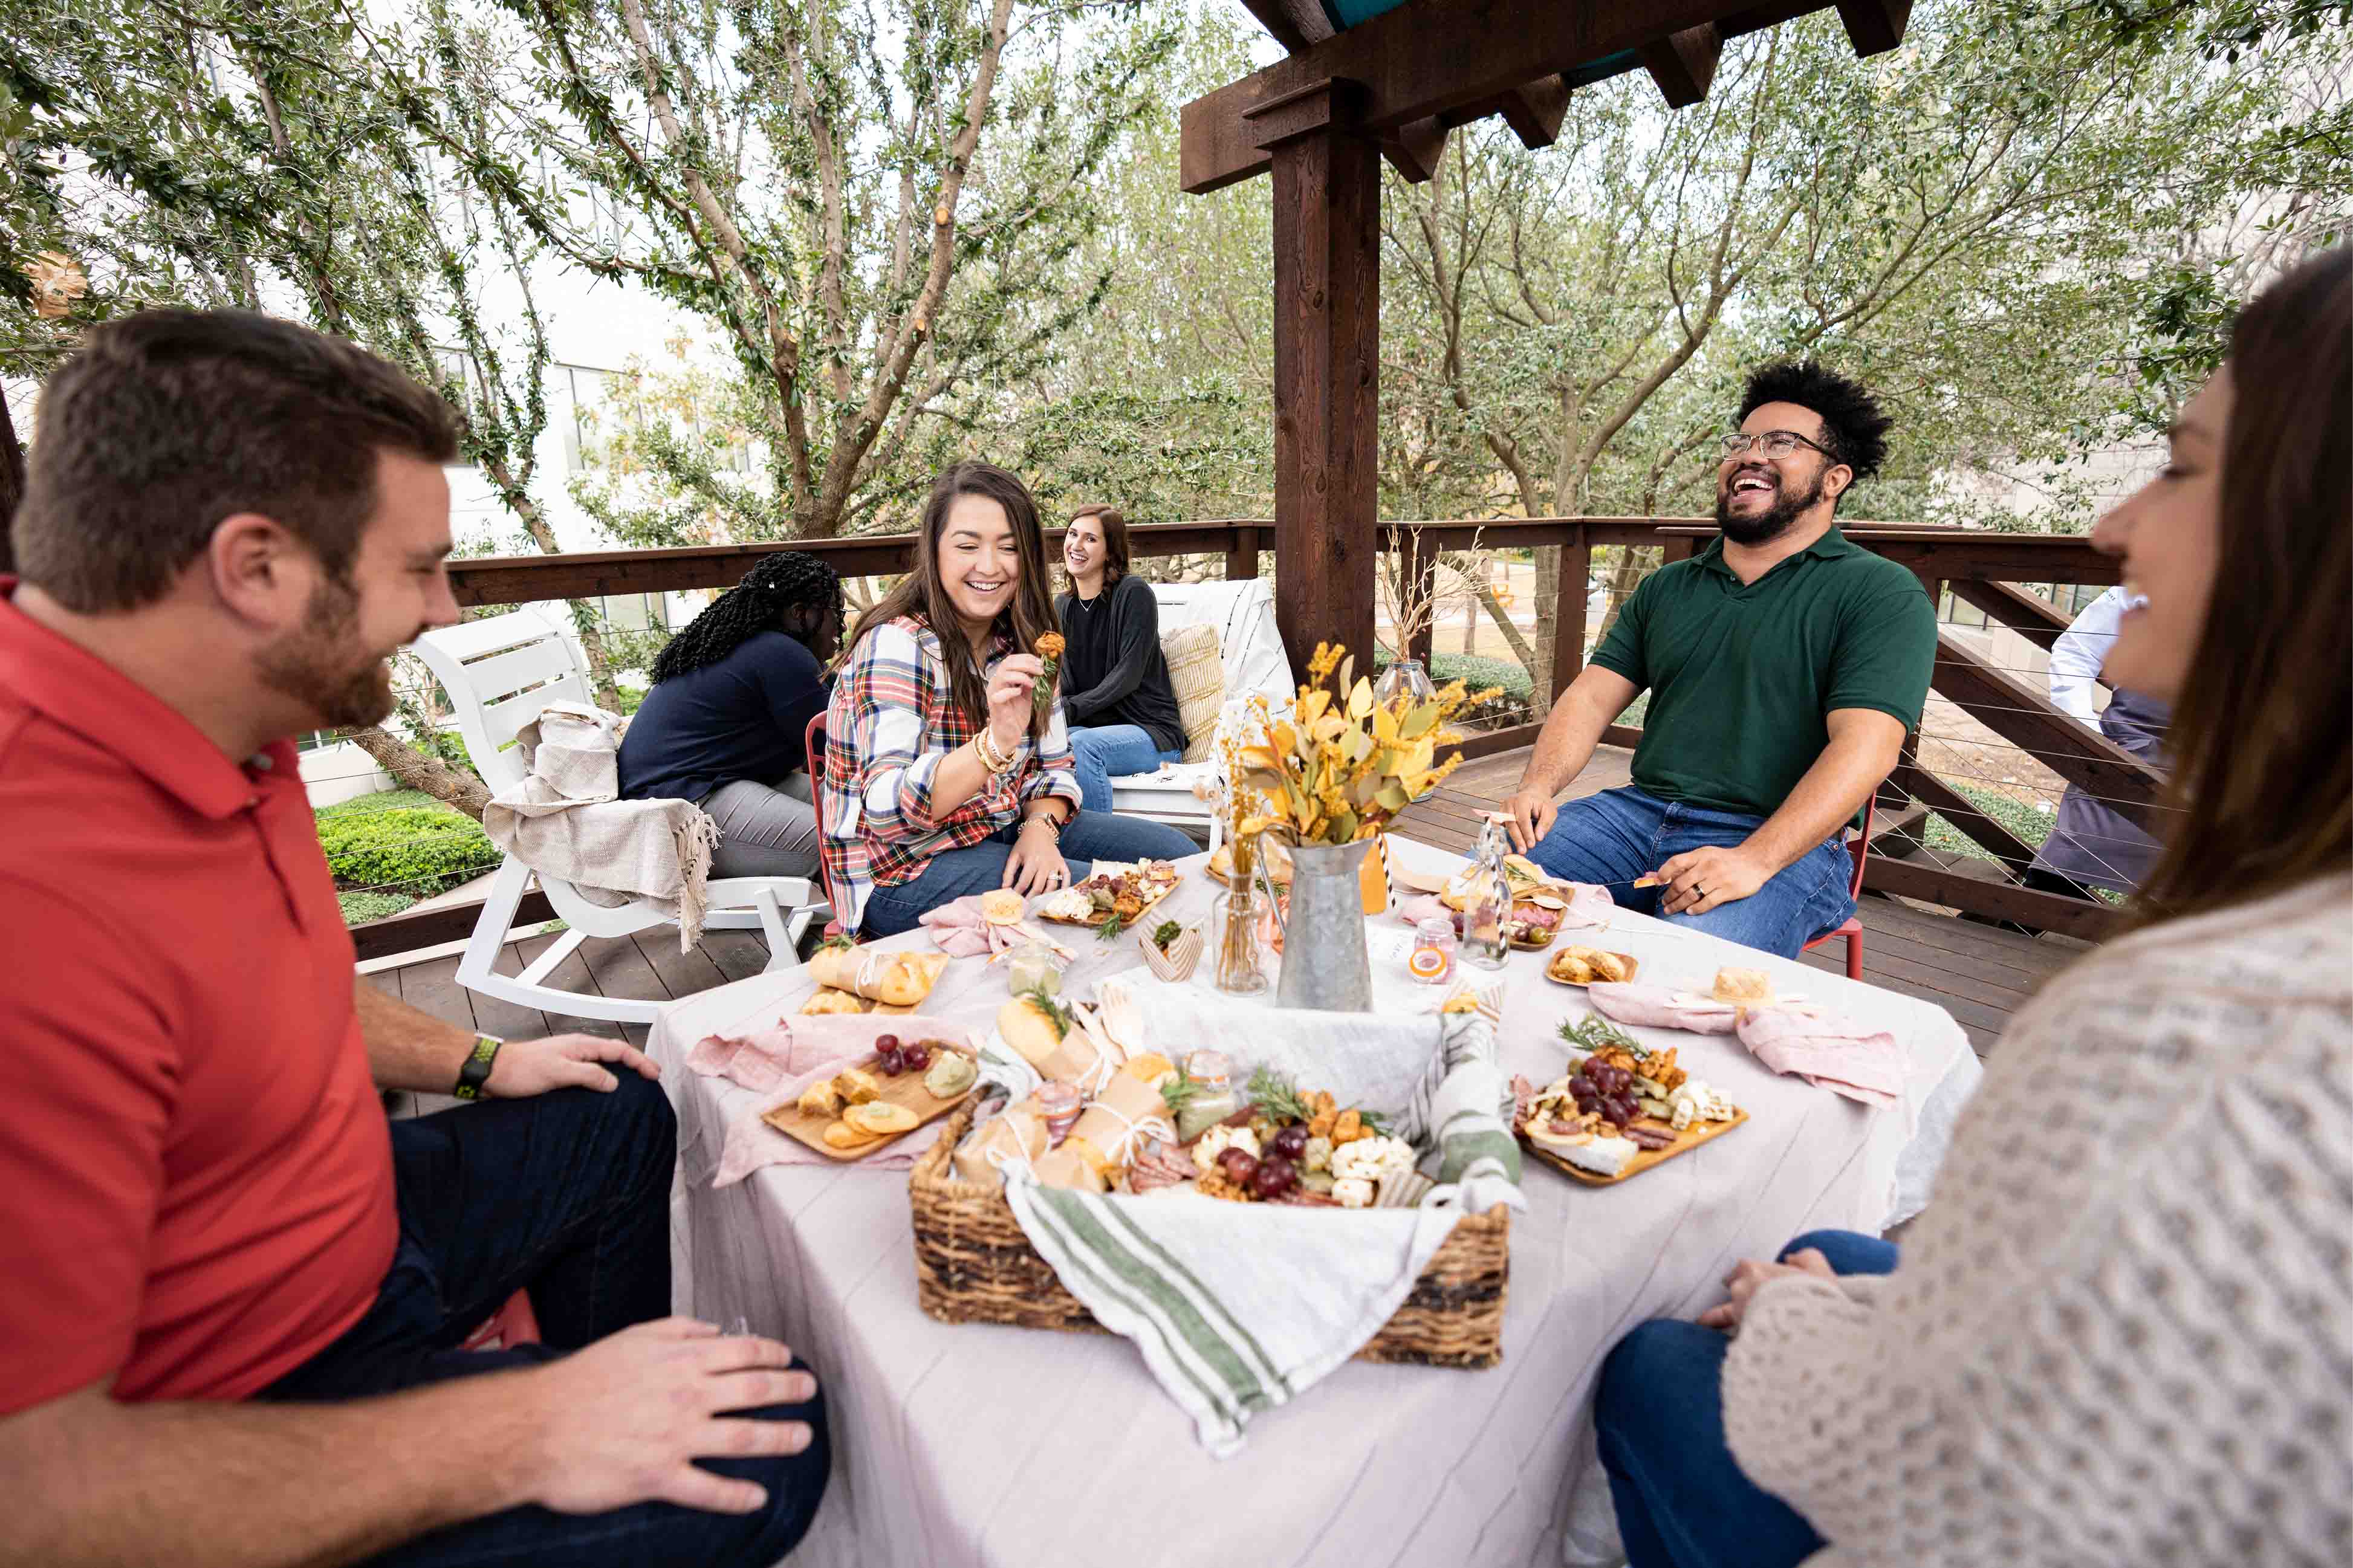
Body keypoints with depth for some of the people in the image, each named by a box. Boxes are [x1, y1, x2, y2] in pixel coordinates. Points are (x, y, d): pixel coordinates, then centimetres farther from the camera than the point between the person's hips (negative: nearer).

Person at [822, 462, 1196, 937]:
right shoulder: (896, 645, -18)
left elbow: (1053, 766, 9)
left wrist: (1041, 828, -14)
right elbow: (887, 810, -29)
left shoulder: (1020, 641, 5)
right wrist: (996, 742, -44)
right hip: (908, 867, -7)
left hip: (1007, 830, 7)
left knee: (1173, 851, 1)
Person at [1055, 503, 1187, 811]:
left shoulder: (1134, 594, -7)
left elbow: (1128, 675, -14)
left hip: (1152, 732, -5)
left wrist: (1071, 709, -20)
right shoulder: (1062, 607, 13)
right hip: (1094, 727, 5)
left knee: (1083, 745, -33)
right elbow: (1066, 682, 7)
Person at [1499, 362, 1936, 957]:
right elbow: (1592, 697, 10)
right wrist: (1539, 784, -10)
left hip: (1783, 844, -4)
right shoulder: (1666, 588, 19)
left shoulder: (1882, 593, 0)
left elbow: (1864, 747, -13)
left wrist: (1754, 861, -26)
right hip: (1639, 812, 5)